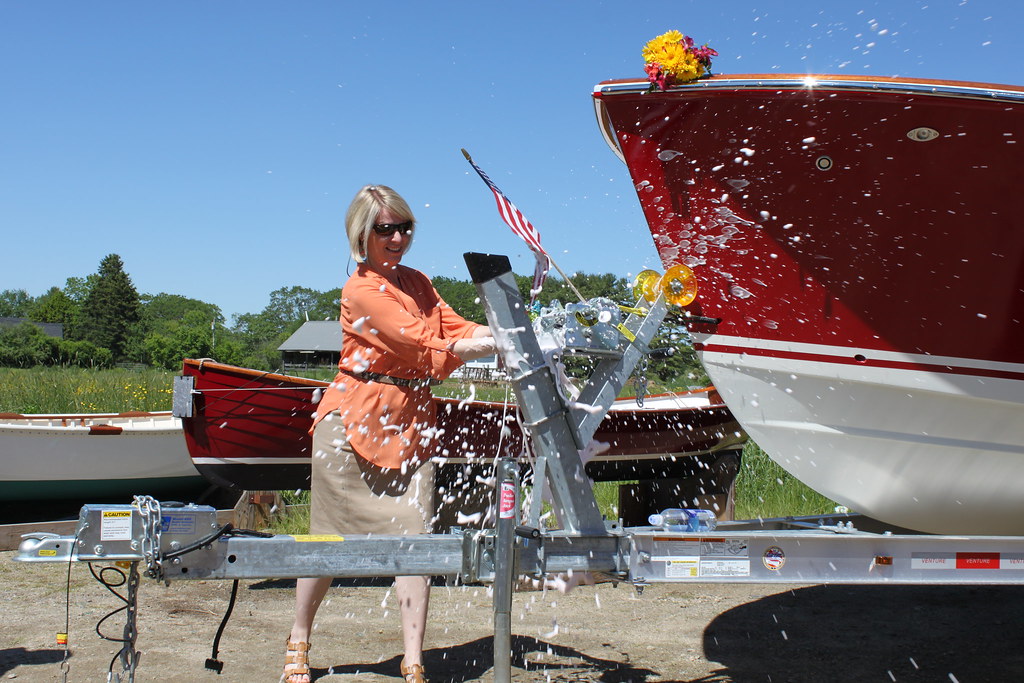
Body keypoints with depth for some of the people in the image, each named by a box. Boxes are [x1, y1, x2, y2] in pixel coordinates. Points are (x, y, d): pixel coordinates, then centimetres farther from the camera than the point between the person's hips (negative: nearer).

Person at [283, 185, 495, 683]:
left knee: (415, 538, -4)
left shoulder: (417, 282, 14)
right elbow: (424, 346, -17)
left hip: (411, 425, 6)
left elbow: (457, 329, 3)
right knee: (330, 540, 6)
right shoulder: (361, 290, -10)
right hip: (355, 420, -5)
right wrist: (497, 345, -19)